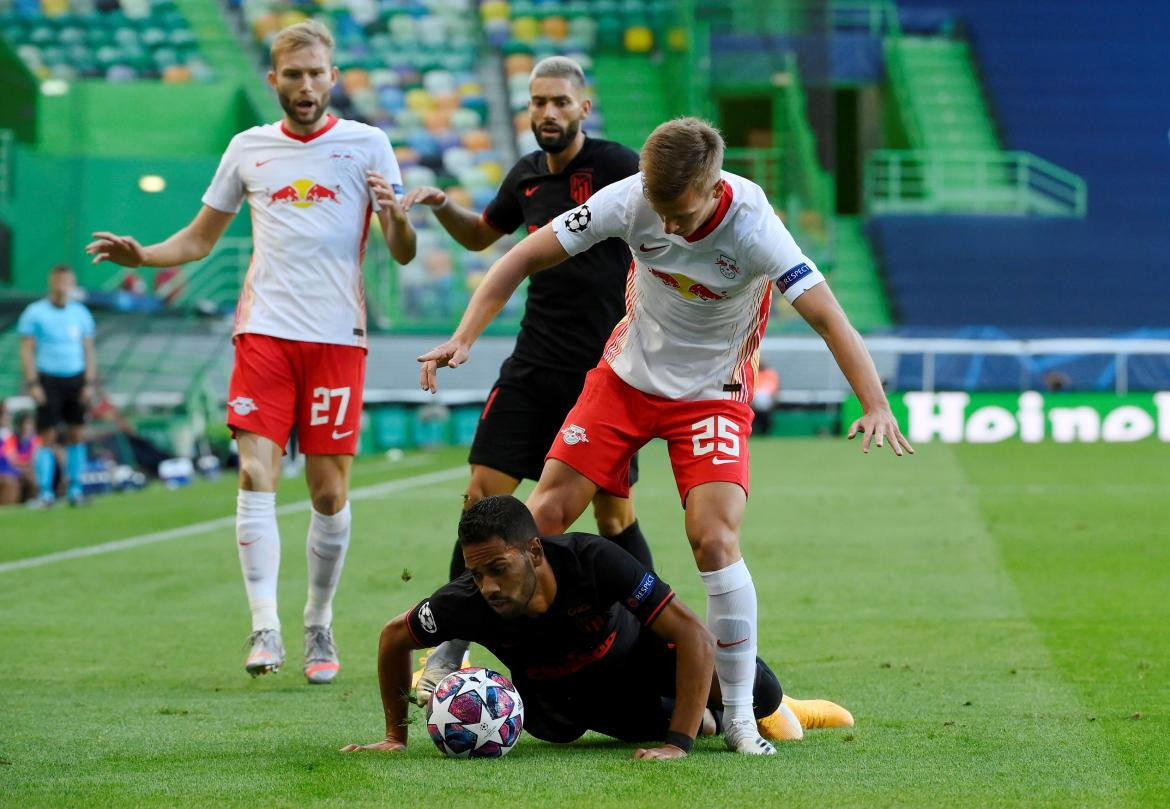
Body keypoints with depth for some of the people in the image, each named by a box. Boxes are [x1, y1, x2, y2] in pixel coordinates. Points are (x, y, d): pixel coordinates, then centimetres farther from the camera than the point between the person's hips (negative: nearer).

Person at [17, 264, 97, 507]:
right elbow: (27, 350, -3)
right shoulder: (35, 313, -1)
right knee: (47, 437, -6)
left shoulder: (80, 313, 9)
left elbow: (88, 350, 13)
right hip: (48, 380, -3)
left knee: (76, 435, 4)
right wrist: (32, 384, -11)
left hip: (75, 379, 3)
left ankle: (75, 489, 10)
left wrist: (89, 382, 4)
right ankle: (45, 492, -4)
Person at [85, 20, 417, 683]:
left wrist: (396, 216, -20)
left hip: (337, 335, -1)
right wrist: (142, 255, 4)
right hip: (265, 330, 1)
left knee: (329, 489, 0)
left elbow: (403, 255, 2)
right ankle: (266, 627, -16)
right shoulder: (249, 149, 12)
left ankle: (320, 628, 15)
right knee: (256, 473, -13)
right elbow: (200, 239, 22)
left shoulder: (366, 145, 5)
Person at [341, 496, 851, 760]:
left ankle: (768, 708, 24)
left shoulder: (593, 561, -41)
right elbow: (393, 637, -12)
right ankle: (704, 716, 24)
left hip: (634, 655, -2)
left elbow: (693, 635, -40)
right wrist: (396, 736, -9)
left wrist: (678, 745, -43)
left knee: (759, 695, -15)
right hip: (561, 697, 2)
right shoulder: (466, 603, -34)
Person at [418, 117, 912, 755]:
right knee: (542, 516, -2)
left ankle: (739, 718, -9)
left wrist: (875, 404, -42)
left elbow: (827, 317, -30)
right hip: (626, 376, 3)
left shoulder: (751, 229, -28)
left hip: (712, 392, -3)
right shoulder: (628, 200, -21)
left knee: (715, 540, -19)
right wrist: (464, 337, -21)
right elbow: (525, 256, -13)